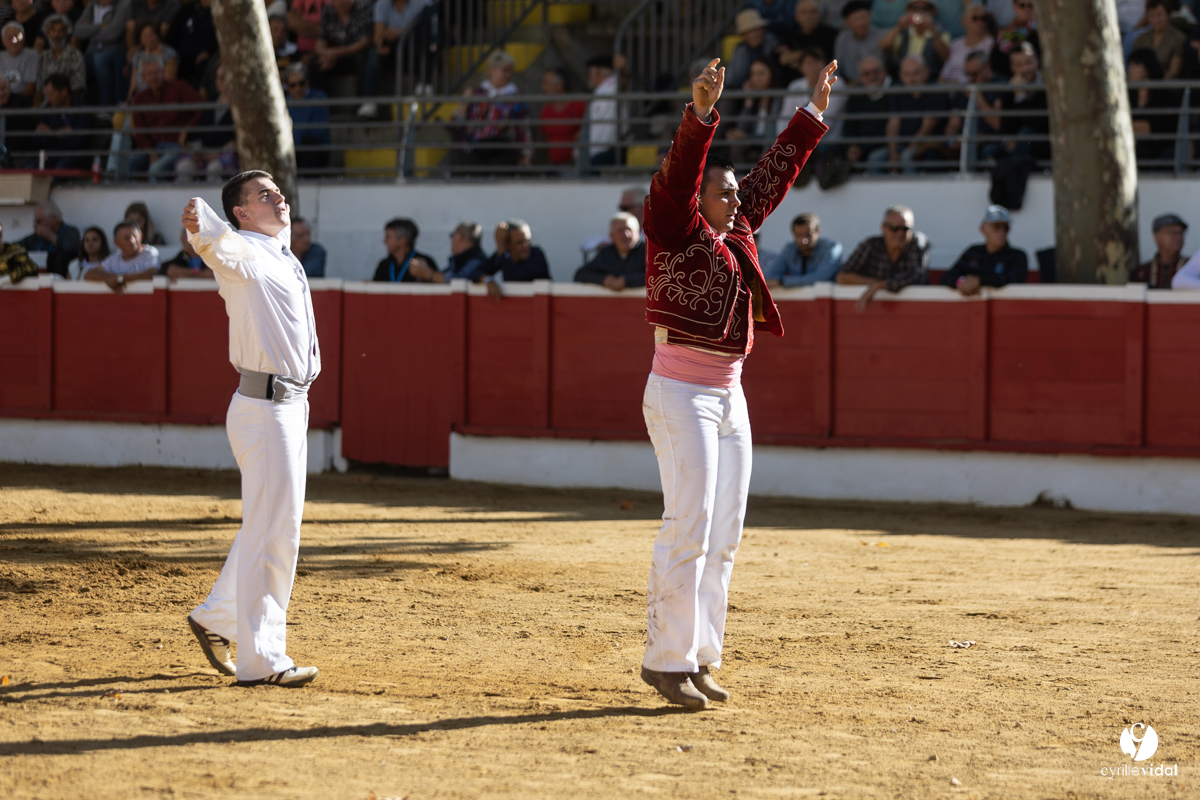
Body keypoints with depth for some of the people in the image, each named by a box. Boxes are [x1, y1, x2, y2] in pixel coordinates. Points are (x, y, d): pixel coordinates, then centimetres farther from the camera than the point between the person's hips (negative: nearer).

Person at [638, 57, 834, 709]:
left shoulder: (736, 233, 14)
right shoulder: (677, 229, -6)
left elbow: (775, 172, 21)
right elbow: (680, 171, -22)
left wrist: (813, 114, 22)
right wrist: (700, 114, -36)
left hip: (729, 396, 8)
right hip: (680, 392, -8)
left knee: (723, 533, 8)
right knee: (688, 526, -12)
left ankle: (697, 658, 13)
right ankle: (666, 658, -8)